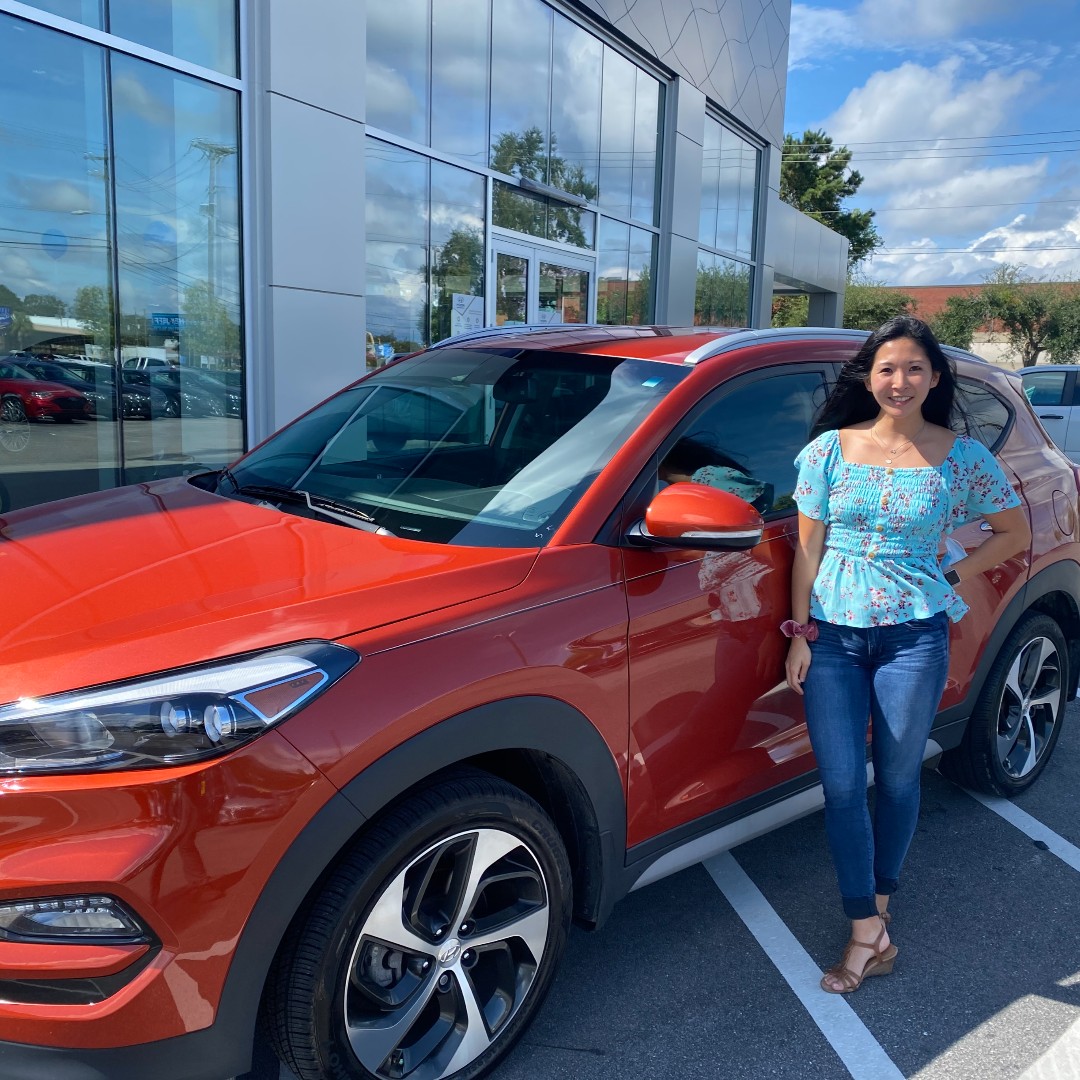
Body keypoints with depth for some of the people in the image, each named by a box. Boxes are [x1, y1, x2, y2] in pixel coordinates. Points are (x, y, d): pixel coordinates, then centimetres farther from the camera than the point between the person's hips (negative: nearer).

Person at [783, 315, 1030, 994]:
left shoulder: (962, 458, 0)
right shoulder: (830, 448, 1)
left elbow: (1017, 532, 11)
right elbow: (808, 547, 3)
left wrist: (954, 577, 1)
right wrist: (801, 632, 0)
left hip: (914, 638, 0)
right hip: (833, 635, 1)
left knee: (898, 779, 11)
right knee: (842, 786, 0)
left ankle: (880, 901, 34)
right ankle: (871, 934, 12)